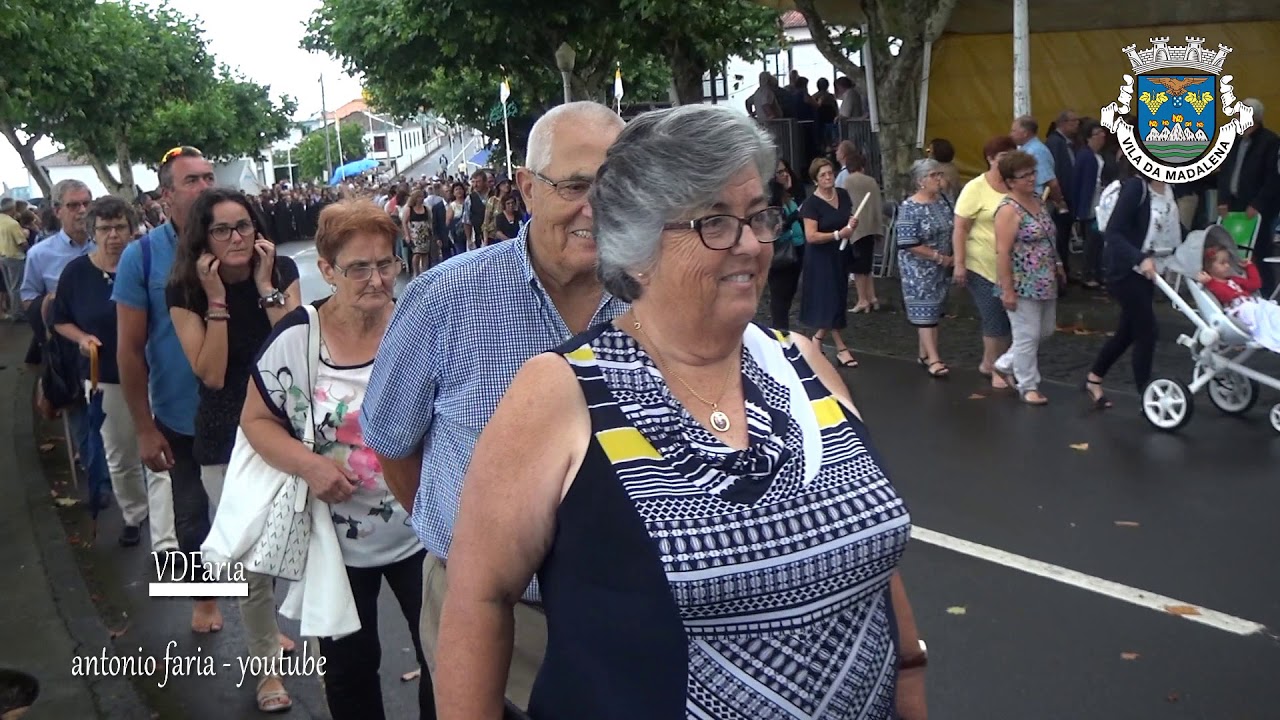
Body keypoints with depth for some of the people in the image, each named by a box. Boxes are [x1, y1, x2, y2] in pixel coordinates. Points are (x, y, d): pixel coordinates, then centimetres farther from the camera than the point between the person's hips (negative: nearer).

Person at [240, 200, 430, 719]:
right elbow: (256, 419, -2)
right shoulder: (295, 336, -11)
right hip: (337, 538, 1)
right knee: (350, 666, 20)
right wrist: (307, 464, -19)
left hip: (420, 531, 0)